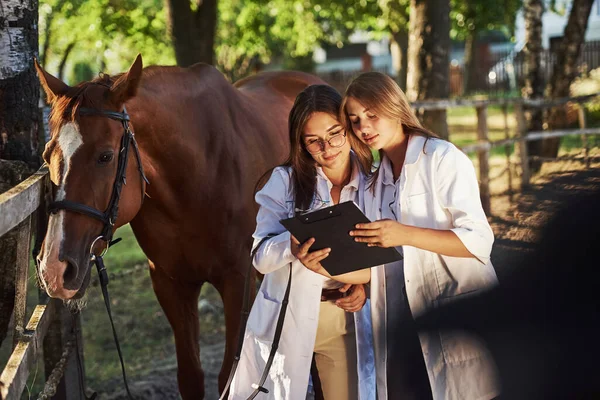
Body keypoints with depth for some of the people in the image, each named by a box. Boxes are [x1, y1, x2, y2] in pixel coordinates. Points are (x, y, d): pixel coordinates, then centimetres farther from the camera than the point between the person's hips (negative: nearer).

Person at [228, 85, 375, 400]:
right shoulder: (285, 182, -5)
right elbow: (261, 256, -12)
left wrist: (366, 283, -12)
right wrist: (291, 247, -33)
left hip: (346, 322, 2)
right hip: (289, 318, -2)